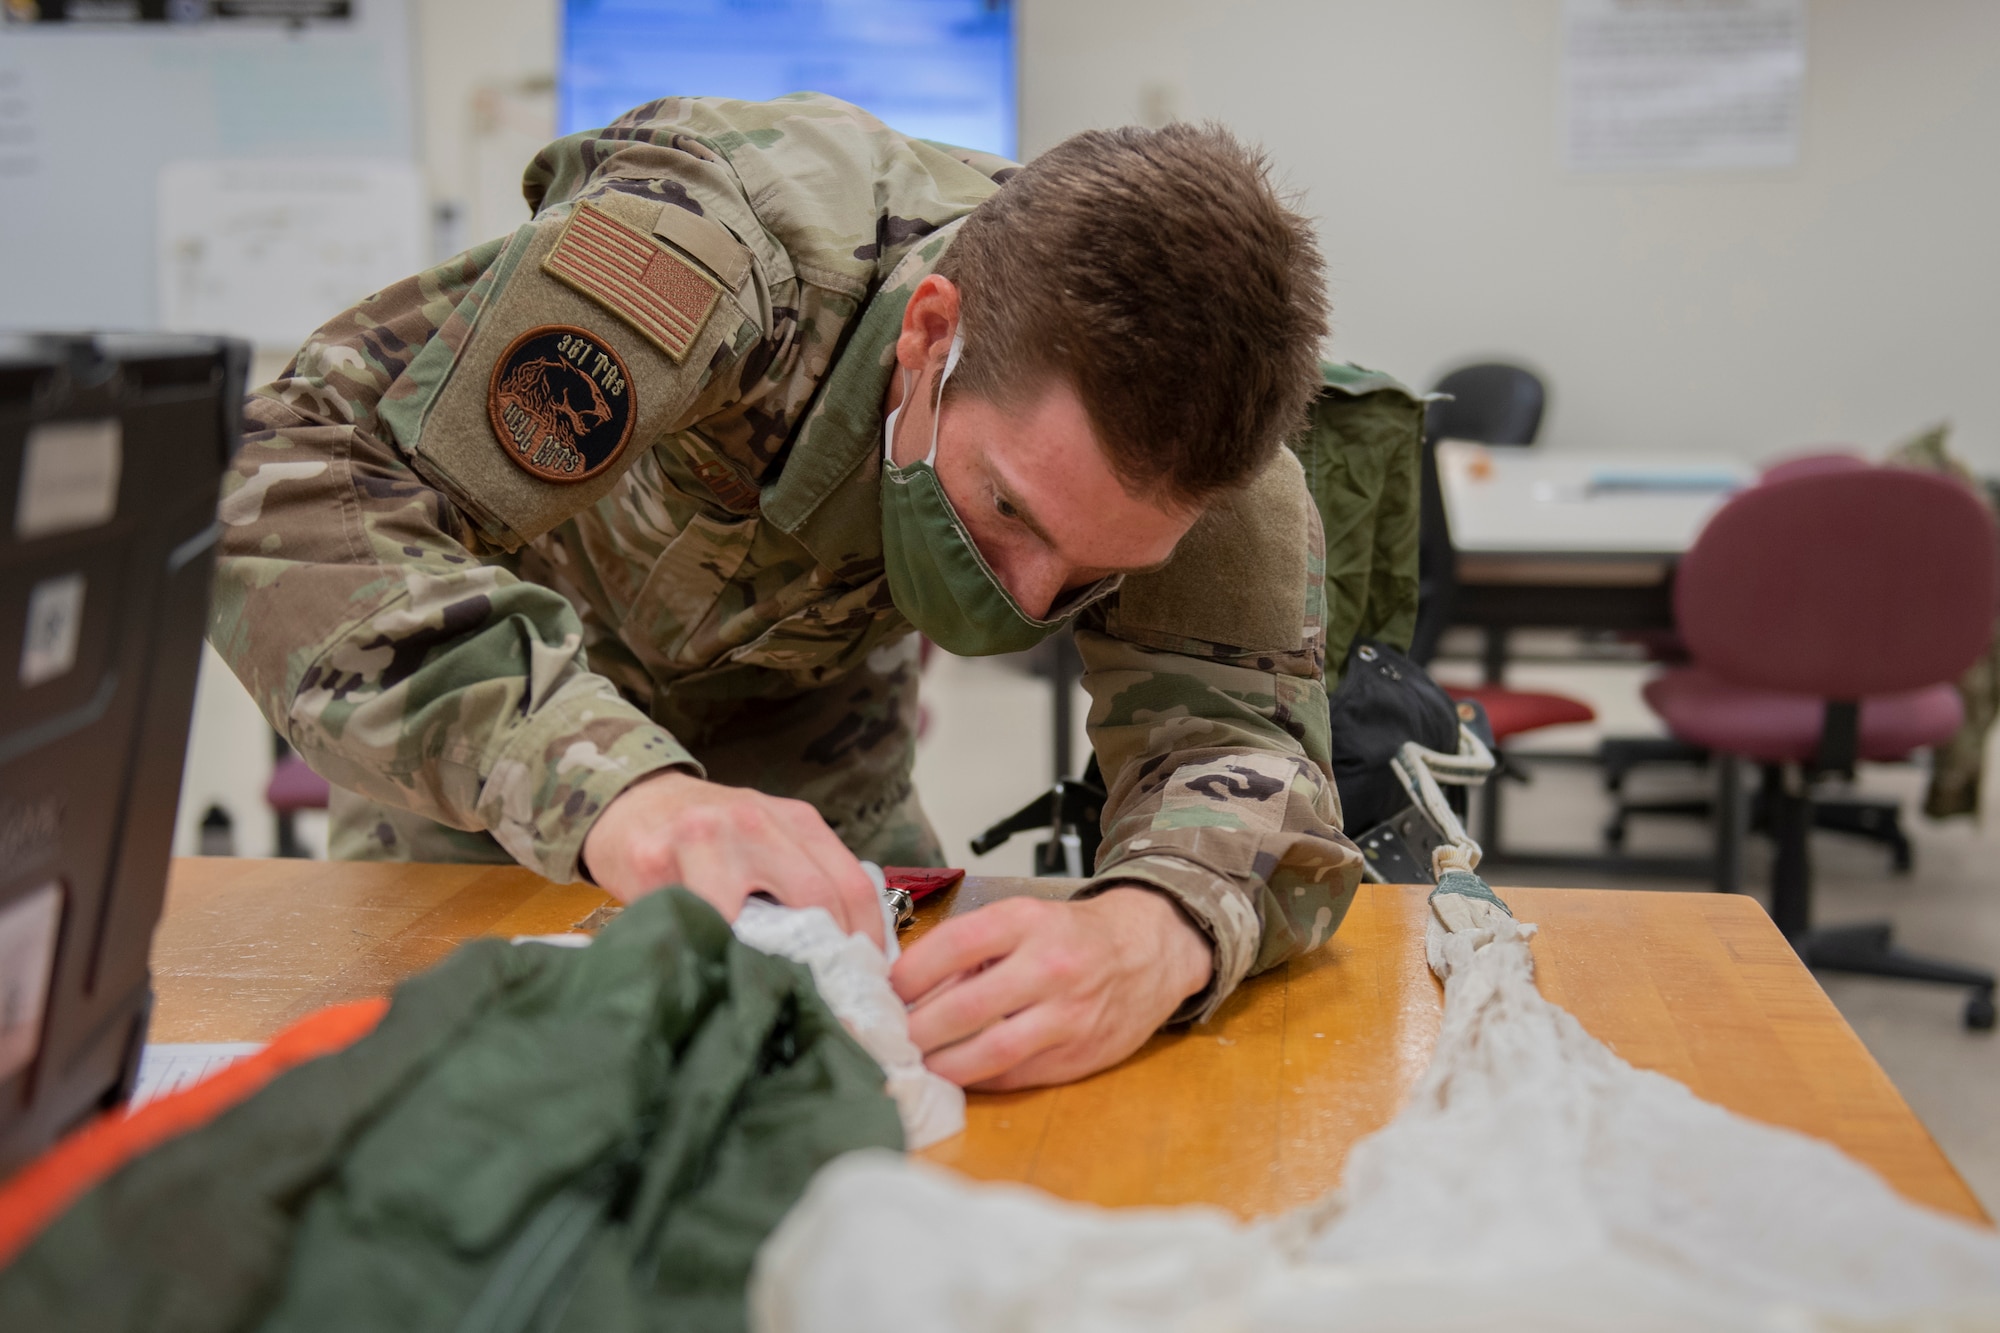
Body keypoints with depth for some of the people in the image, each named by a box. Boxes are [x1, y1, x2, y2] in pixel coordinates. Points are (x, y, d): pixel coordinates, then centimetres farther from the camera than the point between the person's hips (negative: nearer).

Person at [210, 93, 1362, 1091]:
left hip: (805, 691, 2)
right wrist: (608, 784, -64)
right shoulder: (706, 252, -44)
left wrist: (1156, 934, -59)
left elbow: (1241, 719, -35)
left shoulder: (1179, 409, -30)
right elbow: (288, 492, -48)